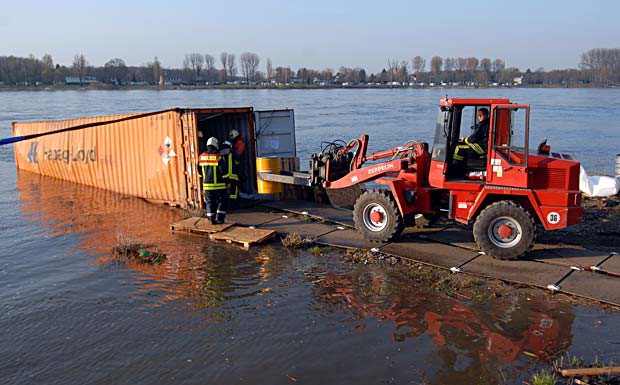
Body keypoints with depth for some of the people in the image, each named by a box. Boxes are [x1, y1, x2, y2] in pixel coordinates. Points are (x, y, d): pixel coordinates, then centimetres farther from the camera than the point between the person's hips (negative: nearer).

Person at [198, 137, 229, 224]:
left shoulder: (201, 156, 2)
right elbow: (224, 171, -13)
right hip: (219, 185, -4)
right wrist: (227, 182, -3)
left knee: (210, 202, 11)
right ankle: (219, 218, 5)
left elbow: (200, 171, 11)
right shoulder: (219, 157, -13)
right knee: (222, 201, 9)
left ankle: (212, 219, 11)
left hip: (207, 185, 4)